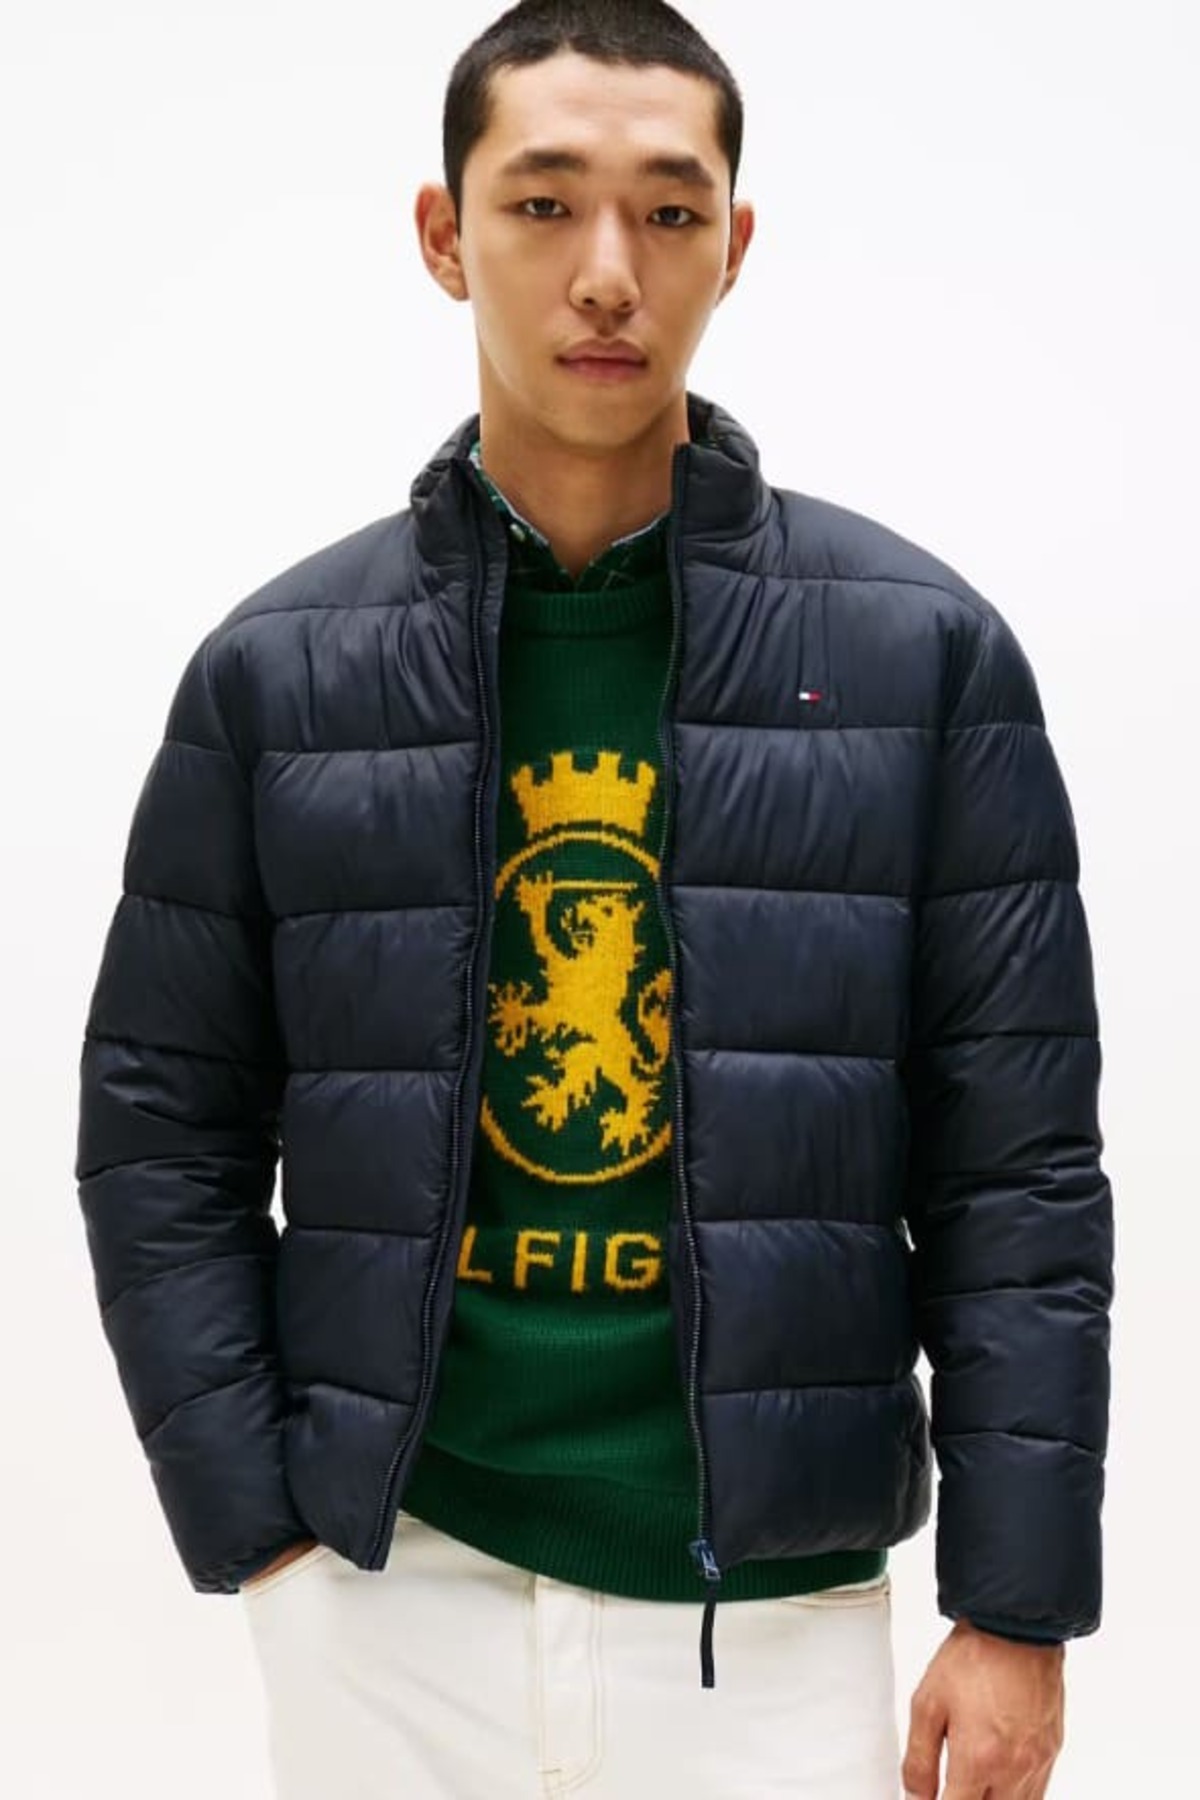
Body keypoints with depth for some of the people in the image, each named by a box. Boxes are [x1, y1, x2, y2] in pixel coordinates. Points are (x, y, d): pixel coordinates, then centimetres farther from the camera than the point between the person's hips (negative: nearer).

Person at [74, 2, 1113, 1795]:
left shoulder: (922, 653, -2)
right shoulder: (279, 671, 0)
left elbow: (1018, 1161, -2)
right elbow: (163, 1138, 5)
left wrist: (1019, 1608, -4)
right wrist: (260, 1529, -3)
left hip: (776, 1606, 0)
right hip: (395, 1585, 1)